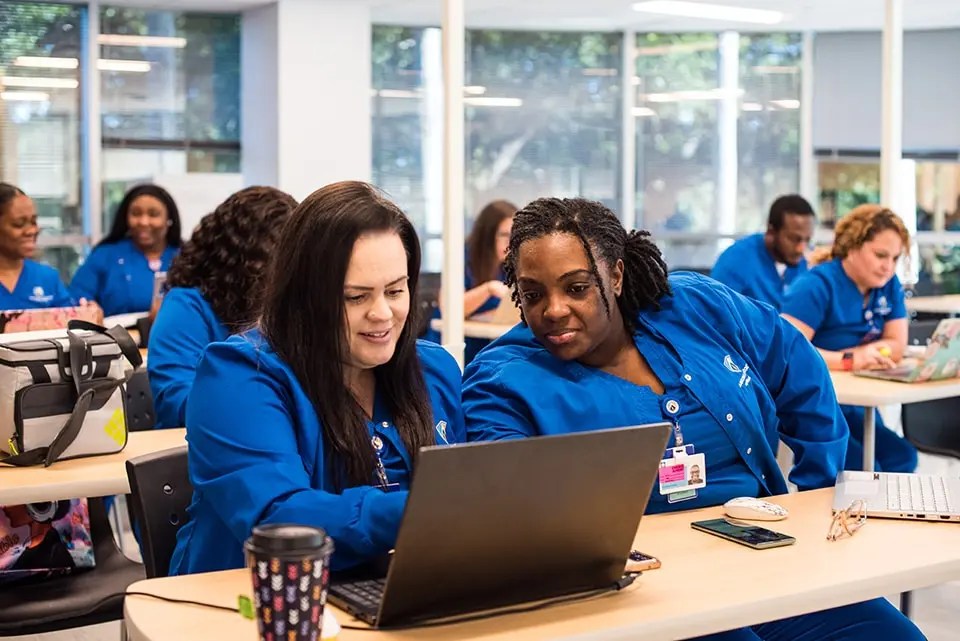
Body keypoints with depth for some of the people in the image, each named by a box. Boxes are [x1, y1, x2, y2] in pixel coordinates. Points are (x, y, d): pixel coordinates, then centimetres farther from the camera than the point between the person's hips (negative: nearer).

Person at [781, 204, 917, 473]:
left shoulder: (889, 285, 6)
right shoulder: (818, 284, -16)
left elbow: (897, 346, 1)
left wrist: (864, 355, -15)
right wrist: (849, 360, -31)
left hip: (854, 405, 7)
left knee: (901, 458, -13)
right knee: (861, 469, -23)